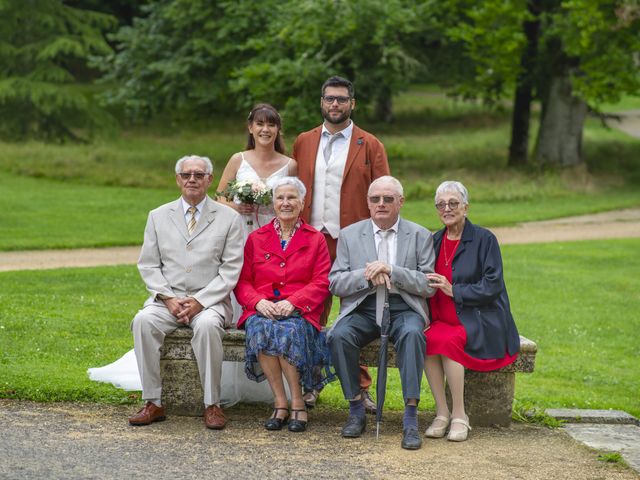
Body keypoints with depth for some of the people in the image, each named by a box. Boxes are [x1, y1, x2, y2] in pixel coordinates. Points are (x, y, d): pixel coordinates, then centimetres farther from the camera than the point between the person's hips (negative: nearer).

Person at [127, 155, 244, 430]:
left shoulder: (229, 218, 5)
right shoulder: (158, 216, 13)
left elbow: (230, 270, -1)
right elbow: (148, 265, 8)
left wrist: (200, 301, -13)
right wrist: (168, 299, -8)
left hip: (209, 301, -2)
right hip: (166, 299, 2)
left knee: (207, 325, -36)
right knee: (143, 320, -29)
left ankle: (212, 404, -24)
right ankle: (153, 403, -23)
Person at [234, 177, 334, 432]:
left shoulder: (316, 240, 13)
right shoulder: (256, 239, 18)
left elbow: (321, 283, 2)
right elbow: (243, 281, 12)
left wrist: (292, 302, -14)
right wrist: (258, 302, -9)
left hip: (299, 313, -2)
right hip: (262, 310, 2)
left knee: (289, 332, -36)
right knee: (259, 330, -34)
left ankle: (297, 402, -22)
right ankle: (280, 402, -24)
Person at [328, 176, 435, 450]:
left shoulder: (420, 236, 7)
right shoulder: (349, 235, 11)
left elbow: (429, 286, -2)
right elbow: (335, 284, 5)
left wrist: (390, 270, -15)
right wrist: (367, 275, -14)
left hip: (403, 309, -1)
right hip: (362, 309, 1)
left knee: (412, 334, -35)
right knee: (338, 336, -30)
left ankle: (410, 419, -33)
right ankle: (356, 410, -14)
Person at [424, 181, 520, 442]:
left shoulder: (484, 239, -2)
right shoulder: (435, 241, 16)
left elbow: (493, 287, -9)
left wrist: (454, 290, -17)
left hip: (479, 322, -4)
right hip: (442, 320, 4)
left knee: (448, 341, -33)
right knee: (425, 339, -28)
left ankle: (459, 415, -21)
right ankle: (441, 413, -20)